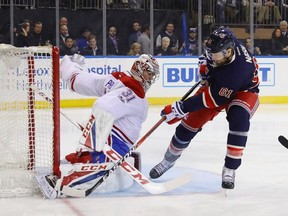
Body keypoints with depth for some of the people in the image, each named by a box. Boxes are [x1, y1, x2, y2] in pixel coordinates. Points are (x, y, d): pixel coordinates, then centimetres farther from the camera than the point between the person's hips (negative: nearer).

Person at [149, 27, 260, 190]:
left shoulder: (238, 69, -42)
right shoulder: (224, 44, -24)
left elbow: (214, 98, -37)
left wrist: (181, 108, -35)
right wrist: (205, 62, -5)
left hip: (244, 91, -6)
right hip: (215, 84, 6)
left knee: (239, 120, -34)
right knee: (191, 120, -2)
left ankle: (230, 169, -23)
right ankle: (169, 159, 20)